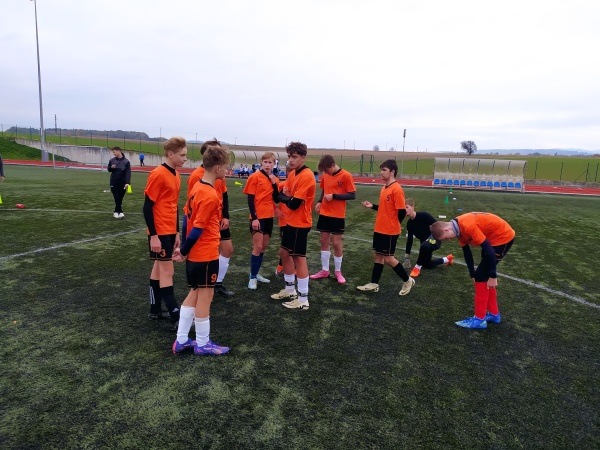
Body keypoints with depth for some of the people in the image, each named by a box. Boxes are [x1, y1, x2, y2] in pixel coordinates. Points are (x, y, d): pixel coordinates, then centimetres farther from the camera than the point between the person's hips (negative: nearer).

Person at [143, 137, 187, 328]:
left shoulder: (176, 176, 11)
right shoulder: (158, 174, -15)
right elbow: (147, 207, -16)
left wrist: (177, 232, 17)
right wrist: (153, 235, -18)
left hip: (170, 232, 8)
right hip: (159, 233, -8)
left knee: (159, 268, 15)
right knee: (167, 272, -4)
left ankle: (155, 310, 26)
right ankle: (176, 316, 3)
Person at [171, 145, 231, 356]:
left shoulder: (197, 187, 6)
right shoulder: (210, 196, -21)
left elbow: (187, 218, 10)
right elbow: (198, 229, -20)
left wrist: (184, 247, 14)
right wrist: (184, 251, -8)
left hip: (195, 254, 9)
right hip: (206, 255, -9)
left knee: (194, 294, 18)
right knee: (205, 297, 5)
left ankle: (181, 340, 26)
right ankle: (203, 344, 21)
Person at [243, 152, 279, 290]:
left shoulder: (273, 179, 9)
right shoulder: (255, 177, -9)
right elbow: (250, 199, -11)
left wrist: (274, 183, -8)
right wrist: (254, 218, -17)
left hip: (269, 216, 7)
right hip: (258, 217, -7)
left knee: (264, 246, 12)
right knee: (258, 247, -7)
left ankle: (256, 273, 25)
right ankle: (252, 277, 5)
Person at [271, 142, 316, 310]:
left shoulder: (306, 176, -20)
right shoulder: (293, 174, 9)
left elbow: (294, 204, -24)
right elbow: (279, 195, 6)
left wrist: (286, 198, -4)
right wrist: (287, 197, -15)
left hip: (300, 223, -9)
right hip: (291, 221, 10)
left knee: (299, 258, -2)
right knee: (284, 253, 17)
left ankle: (303, 299, 9)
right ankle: (290, 290, 33)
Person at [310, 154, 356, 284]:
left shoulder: (346, 175, -12)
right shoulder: (325, 175, 4)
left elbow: (352, 195, -13)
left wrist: (334, 196, -20)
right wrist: (319, 202, -1)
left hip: (338, 215, -5)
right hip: (324, 213, 5)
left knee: (336, 243, 1)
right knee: (324, 241, 10)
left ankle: (338, 272, 18)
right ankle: (324, 270, 21)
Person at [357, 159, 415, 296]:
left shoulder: (396, 189, -19)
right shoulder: (384, 188, 9)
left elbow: (402, 211, -18)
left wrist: (393, 226, -4)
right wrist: (372, 206, 4)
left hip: (390, 231, -9)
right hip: (379, 229, 9)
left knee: (388, 258, 0)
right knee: (378, 255, 12)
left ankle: (408, 280, 19)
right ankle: (374, 284, 21)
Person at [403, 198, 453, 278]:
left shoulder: (423, 215, -22)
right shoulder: (409, 223, -2)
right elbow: (409, 240, 4)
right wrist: (407, 255, 6)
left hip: (435, 238, -8)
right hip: (425, 243, 8)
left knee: (424, 246, -41)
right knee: (427, 265, 14)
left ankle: (417, 267, -19)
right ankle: (447, 259, 38)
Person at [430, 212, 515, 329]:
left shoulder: (468, 226, -31)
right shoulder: (460, 228, -2)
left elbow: (489, 251, -28)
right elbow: (466, 252, 8)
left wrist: (493, 276, -19)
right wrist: (472, 275, 9)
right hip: (493, 237, 9)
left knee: (481, 275, -9)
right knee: (485, 276, 13)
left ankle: (480, 319, -1)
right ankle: (493, 314, 25)